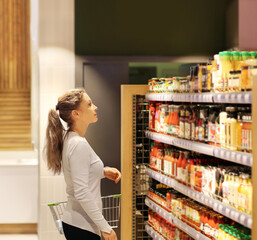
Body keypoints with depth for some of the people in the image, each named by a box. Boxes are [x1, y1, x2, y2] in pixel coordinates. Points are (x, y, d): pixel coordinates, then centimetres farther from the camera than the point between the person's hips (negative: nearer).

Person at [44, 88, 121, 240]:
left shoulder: (69, 138, 8)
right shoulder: (79, 145, -20)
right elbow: (82, 193, -23)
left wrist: (103, 172, 9)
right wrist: (105, 227, -18)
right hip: (82, 227, -9)